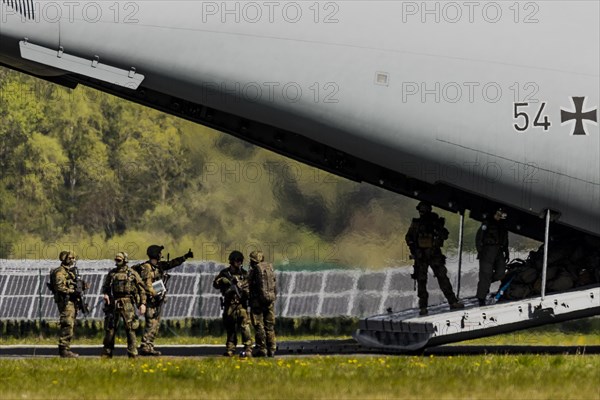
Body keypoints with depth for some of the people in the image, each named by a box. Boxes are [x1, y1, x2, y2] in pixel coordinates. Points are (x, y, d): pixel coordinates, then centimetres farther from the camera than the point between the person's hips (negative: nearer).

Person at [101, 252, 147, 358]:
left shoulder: (132, 274, 1)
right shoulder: (111, 273, 11)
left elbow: (141, 289, 3)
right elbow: (105, 286, 19)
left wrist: (142, 303, -4)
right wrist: (105, 294, -3)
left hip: (127, 303, -3)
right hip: (113, 303, 3)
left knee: (130, 328, -6)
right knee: (109, 328, 3)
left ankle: (132, 353, -2)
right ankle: (107, 353, 10)